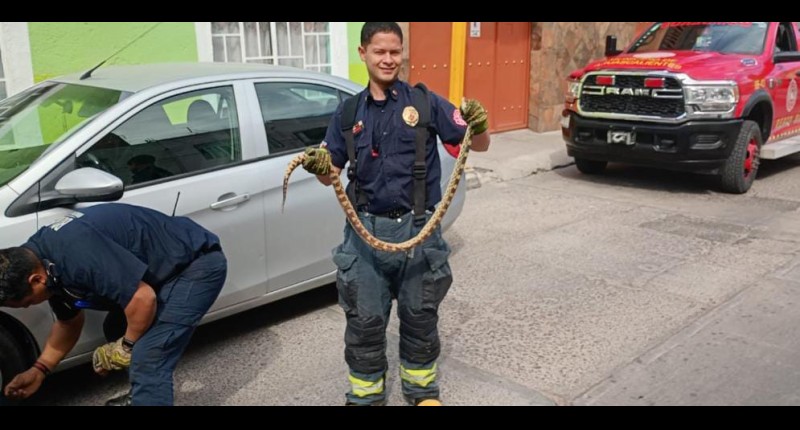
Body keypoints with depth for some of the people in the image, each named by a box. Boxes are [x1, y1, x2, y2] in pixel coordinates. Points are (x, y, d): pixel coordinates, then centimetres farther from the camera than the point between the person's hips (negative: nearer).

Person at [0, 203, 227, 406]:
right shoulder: (45, 260, 4)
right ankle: (143, 395, 43)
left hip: (199, 262, -10)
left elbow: (144, 298, -28)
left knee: (148, 358, -17)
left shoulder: (77, 253, -30)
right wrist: (39, 369, 17)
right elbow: (69, 321, 21)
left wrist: (126, 346, -10)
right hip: (168, 265, 10)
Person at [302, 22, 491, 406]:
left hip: (418, 228, -1)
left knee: (419, 316, 13)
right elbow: (331, 174, 7)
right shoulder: (349, 112, 5)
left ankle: (422, 390, 36)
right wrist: (319, 166, -16)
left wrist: (478, 126, -26)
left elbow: (479, 146, -3)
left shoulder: (425, 102, -3)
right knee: (365, 321, 9)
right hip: (366, 230, 2)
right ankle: (365, 395, 29)